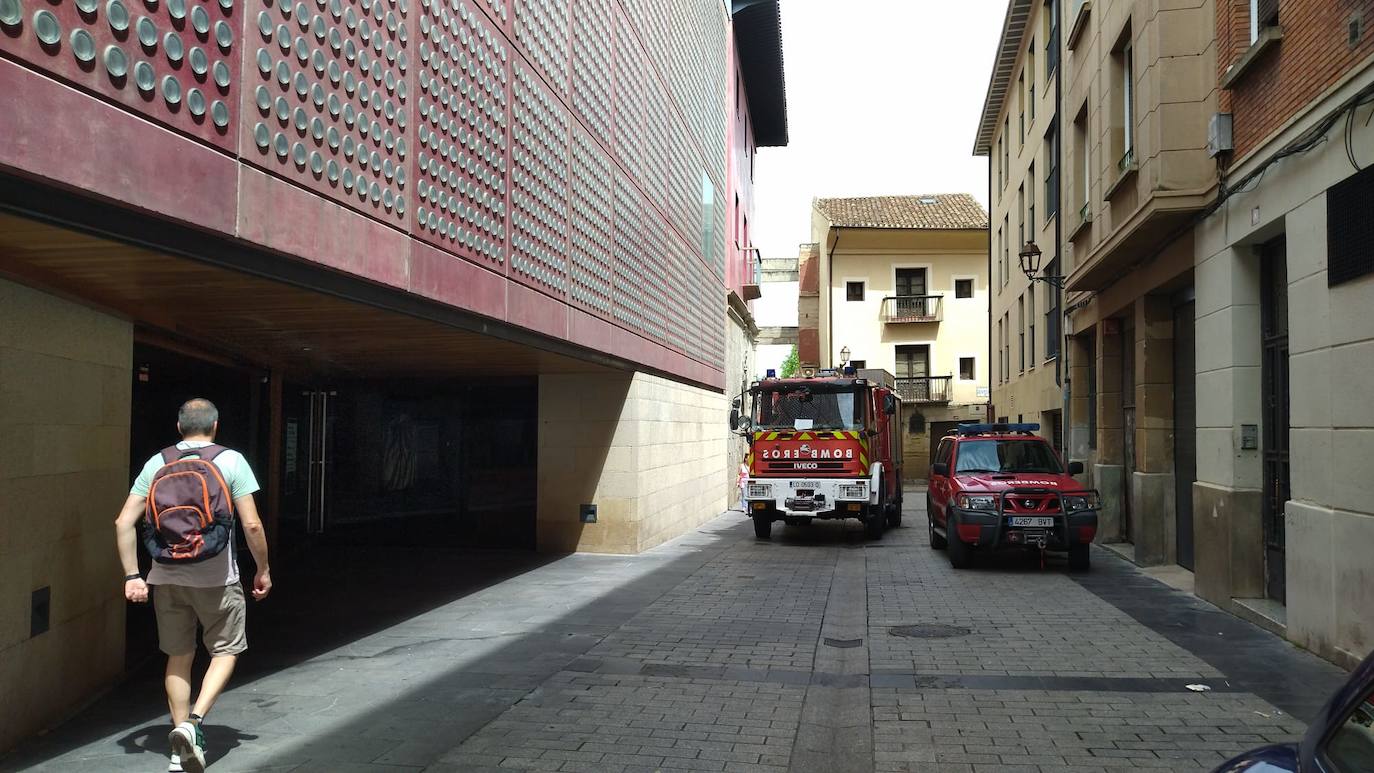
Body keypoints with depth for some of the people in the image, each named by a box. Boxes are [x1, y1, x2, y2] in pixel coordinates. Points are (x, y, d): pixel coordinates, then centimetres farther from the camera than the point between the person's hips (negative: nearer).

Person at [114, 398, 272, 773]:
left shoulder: (156, 463, 5)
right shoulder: (231, 461, -4)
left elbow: (124, 522, 0)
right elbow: (251, 524, -8)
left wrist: (132, 575, 5)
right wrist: (263, 570, 4)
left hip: (167, 577, 3)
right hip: (216, 577, -3)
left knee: (178, 657, 15)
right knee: (226, 650, 13)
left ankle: (182, 742, 21)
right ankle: (193, 722, -6)